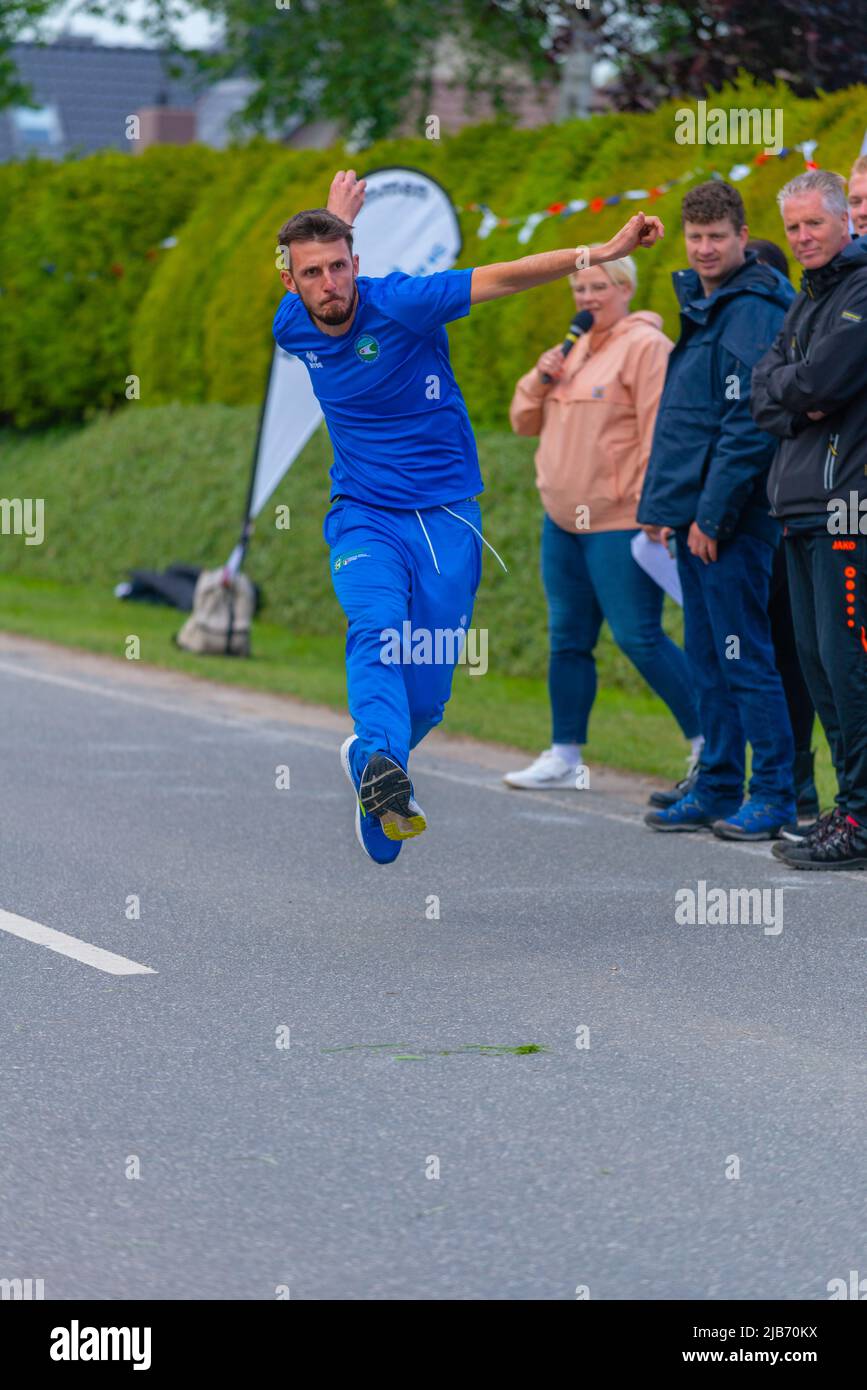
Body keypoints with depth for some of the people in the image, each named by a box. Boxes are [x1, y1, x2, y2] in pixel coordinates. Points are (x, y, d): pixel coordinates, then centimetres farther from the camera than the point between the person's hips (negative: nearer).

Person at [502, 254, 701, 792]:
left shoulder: (645, 346, -10)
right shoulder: (578, 349, 16)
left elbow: (660, 434, -16)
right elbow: (525, 421, 19)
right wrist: (541, 378, -1)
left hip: (619, 522, -9)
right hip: (563, 521, 9)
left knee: (639, 637, -9)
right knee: (568, 640, 10)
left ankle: (708, 742, 1)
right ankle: (565, 757, 16)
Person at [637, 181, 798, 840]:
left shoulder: (753, 313, -14)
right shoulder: (700, 305, 16)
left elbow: (749, 427, -19)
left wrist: (712, 514, -19)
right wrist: (661, 503, 16)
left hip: (733, 517, -9)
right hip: (696, 515, 9)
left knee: (744, 655, -7)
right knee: (708, 659, 12)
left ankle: (775, 793, -2)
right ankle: (718, 788, 18)